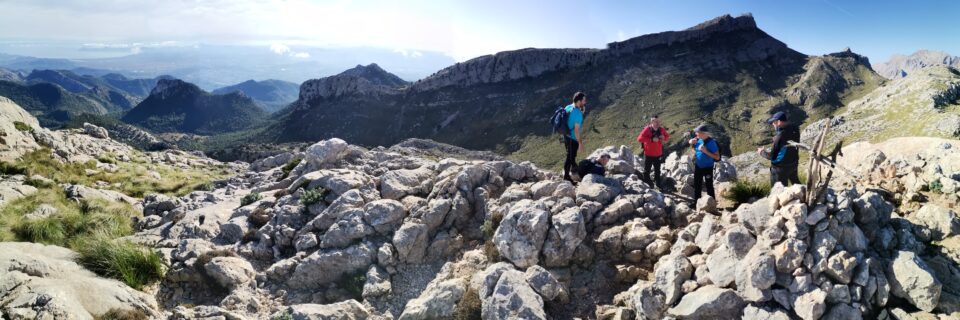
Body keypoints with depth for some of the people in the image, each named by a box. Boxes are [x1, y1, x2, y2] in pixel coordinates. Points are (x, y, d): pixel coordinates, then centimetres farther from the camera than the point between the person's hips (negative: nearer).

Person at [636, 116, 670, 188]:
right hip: (648, 154, -4)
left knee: (657, 171, 16)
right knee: (647, 171, 4)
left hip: (658, 154, 4)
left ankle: (657, 185, 29)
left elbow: (667, 136, 16)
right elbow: (639, 139, -26)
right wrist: (651, 139, -30)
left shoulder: (661, 129, -2)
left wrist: (664, 137, -10)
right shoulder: (647, 129, -16)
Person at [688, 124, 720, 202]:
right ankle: (696, 201, 34)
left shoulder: (711, 142, -23)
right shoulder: (698, 140, -4)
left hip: (708, 168, -6)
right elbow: (694, 150, 15)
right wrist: (692, 144, -6)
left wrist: (706, 151, -31)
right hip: (698, 166, 6)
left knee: (709, 186, 6)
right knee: (697, 185, 18)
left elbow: (717, 157, -22)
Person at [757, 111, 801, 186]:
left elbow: (772, 156, -20)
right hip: (793, 164, 7)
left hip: (780, 168, -7)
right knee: (796, 183, 30)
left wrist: (762, 152, -2)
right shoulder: (795, 131, -6)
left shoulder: (780, 136, -27)